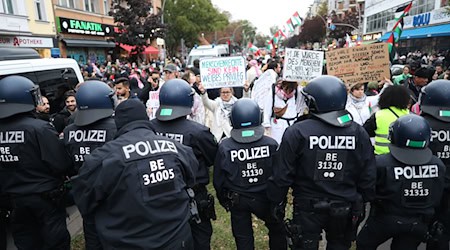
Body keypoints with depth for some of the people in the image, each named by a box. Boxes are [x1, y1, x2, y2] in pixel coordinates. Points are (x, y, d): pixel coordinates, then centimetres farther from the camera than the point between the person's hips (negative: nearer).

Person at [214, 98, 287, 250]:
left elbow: (218, 179, -7)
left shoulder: (224, 147, -17)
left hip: (237, 200, 1)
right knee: (277, 230, 26)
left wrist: (224, 200, 11)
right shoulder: (271, 144, -18)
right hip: (264, 198, 0)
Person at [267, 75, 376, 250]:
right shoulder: (359, 133, -6)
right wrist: (362, 203, 14)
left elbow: (282, 174, -13)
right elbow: (368, 176, 0)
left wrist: (277, 202, 0)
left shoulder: (297, 132, -18)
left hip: (308, 208, -3)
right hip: (345, 209, 3)